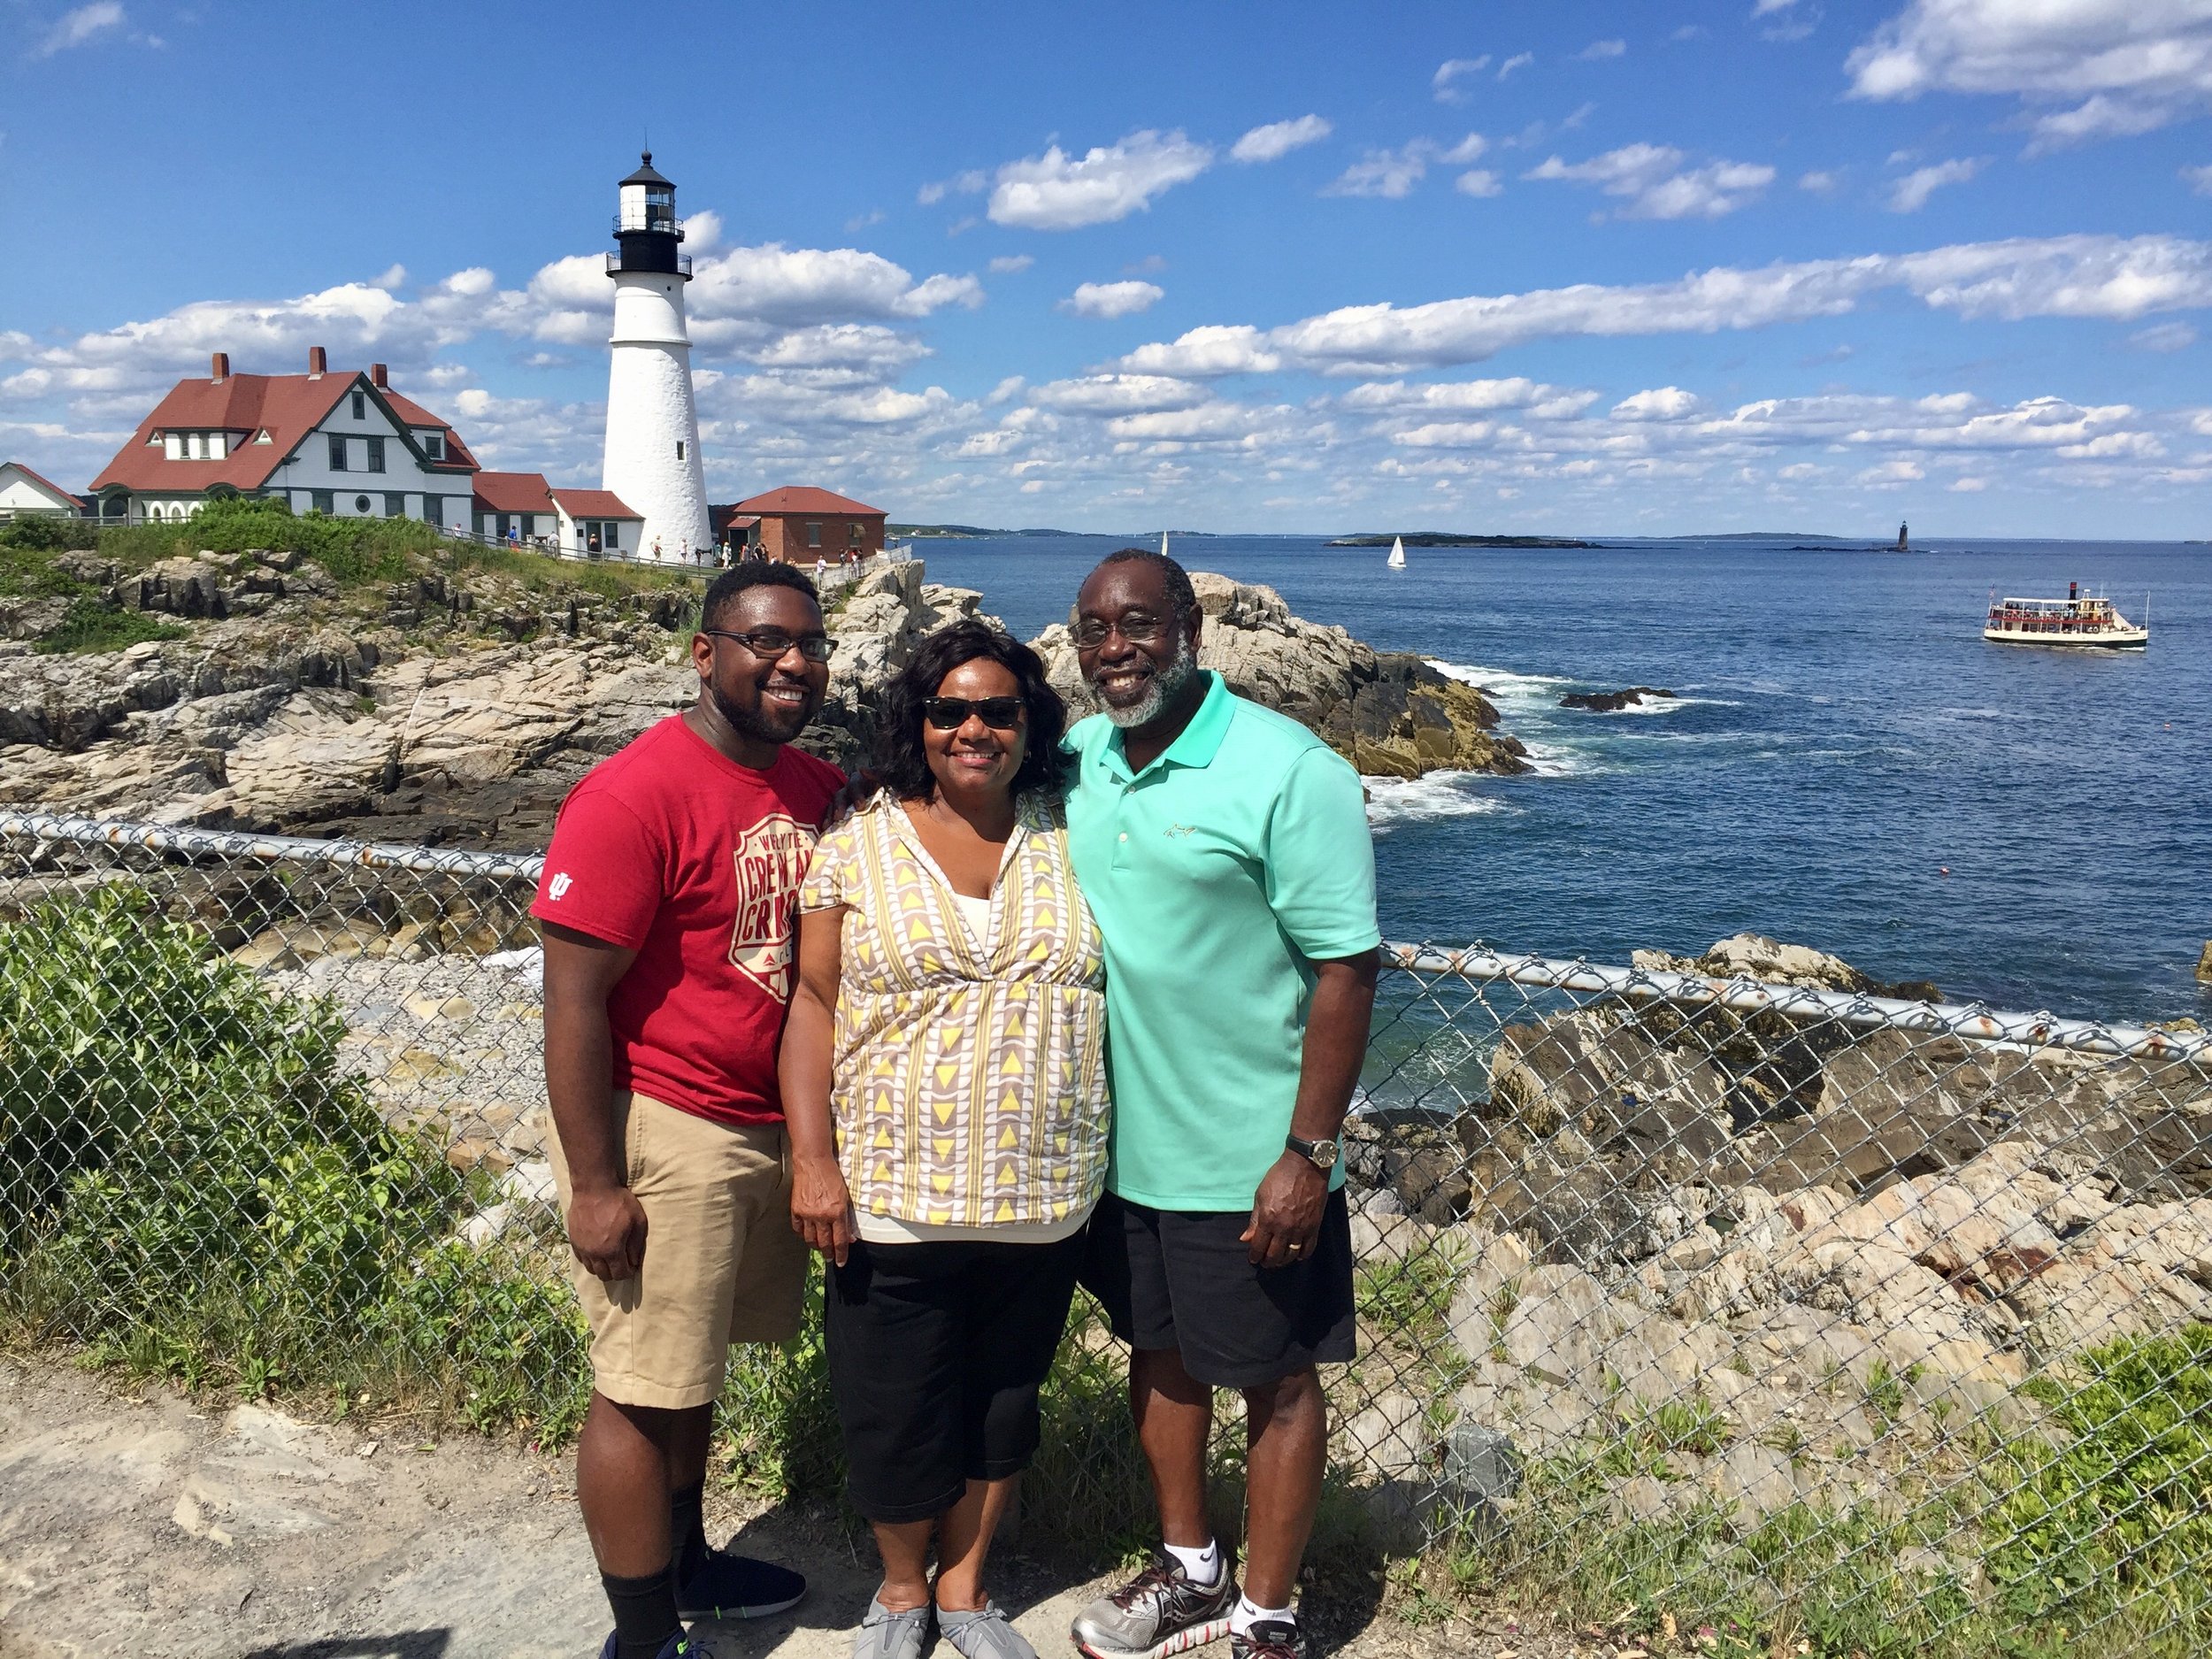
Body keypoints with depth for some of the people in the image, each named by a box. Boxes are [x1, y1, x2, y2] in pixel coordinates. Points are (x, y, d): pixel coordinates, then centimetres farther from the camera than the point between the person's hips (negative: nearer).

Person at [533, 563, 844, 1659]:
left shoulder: (816, 788, 4)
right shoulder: (634, 796, -19)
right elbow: (574, 999, -18)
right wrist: (595, 1185, -18)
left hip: (767, 1130, 8)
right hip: (660, 1133, -7)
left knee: (696, 1367, 23)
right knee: (645, 1393, 5)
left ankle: (683, 1561, 43)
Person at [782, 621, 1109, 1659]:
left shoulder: (1067, 837, 3)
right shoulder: (857, 845, -3)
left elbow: (1115, 983, 9)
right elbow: (813, 1000, -3)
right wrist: (812, 1159, -11)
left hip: (1042, 1197, 2)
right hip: (893, 1194, -2)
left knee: (1003, 1399, 16)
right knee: (894, 1409, 10)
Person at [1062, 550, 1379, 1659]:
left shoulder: (1287, 772, -17)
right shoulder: (1072, 762, 2)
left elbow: (1346, 969, -17)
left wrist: (1307, 1154, -19)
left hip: (1248, 1160, -6)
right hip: (1122, 1142, 6)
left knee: (1274, 1381, 11)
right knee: (1158, 1354, 21)